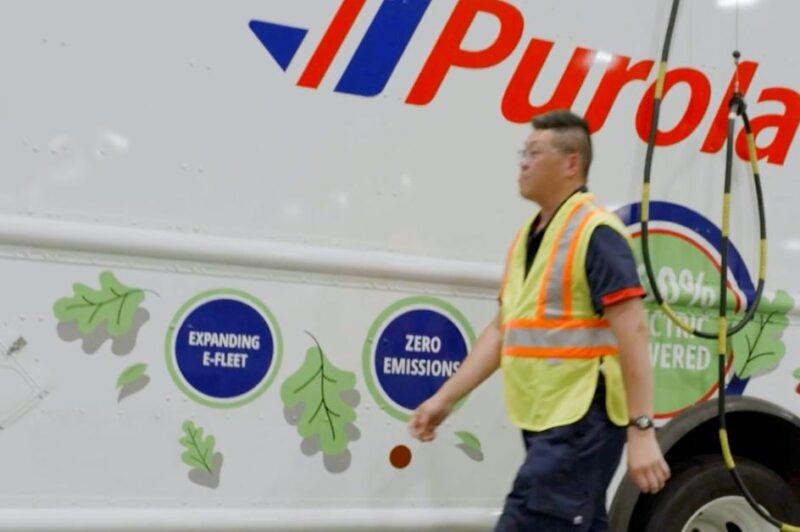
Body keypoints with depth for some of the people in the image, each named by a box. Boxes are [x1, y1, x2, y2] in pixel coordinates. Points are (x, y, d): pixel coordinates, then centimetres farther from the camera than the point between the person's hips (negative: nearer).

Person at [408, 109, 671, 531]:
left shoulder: (596, 233, -13)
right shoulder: (528, 237, 15)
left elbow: (632, 333, -19)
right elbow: (502, 330, 18)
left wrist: (641, 431, -23)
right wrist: (445, 397, 13)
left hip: (582, 421, -9)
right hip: (546, 421, 9)